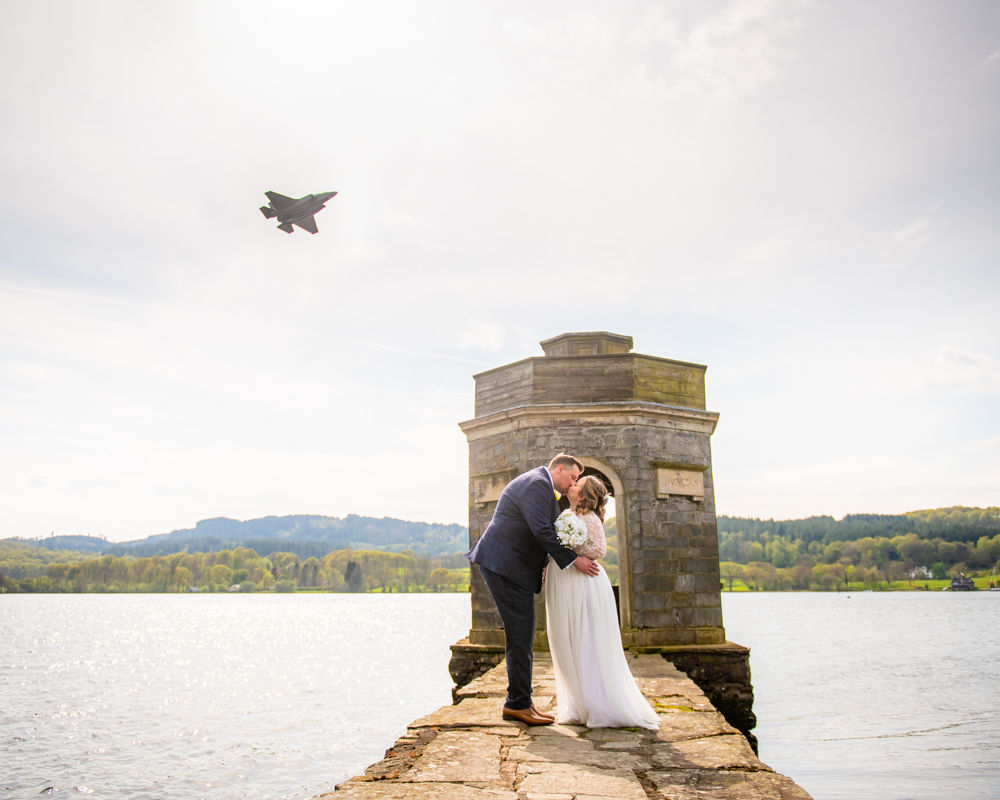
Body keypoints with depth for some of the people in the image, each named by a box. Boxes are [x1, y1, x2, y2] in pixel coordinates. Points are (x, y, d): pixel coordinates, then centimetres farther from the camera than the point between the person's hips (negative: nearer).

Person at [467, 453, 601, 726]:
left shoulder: (538, 483, 21)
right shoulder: (537, 483, -13)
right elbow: (542, 531, -22)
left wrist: (547, 566, 18)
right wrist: (573, 560, -17)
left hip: (514, 565, 11)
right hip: (505, 565, -11)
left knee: (522, 635, 11)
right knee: (520, 635, -8)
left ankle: (518, 702, 17)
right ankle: (518, 704, -1)